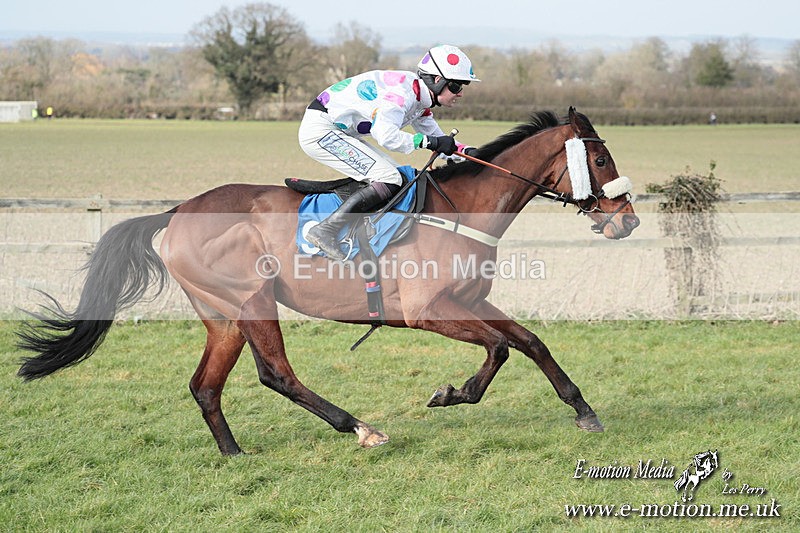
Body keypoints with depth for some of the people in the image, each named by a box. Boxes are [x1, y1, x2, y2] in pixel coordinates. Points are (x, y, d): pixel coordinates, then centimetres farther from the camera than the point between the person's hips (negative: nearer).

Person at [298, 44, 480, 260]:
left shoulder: (421, 98, 10)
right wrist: (429, 142, -27)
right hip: (319, 130, -10)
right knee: (389, 180, -18)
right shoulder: (403, 91, -21)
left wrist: (467, 152, 2)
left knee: (396, 176, 12)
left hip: (338, 133, 10)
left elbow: (439, 140, 19)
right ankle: (325, 230, -22)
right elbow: (386, 135, -34)